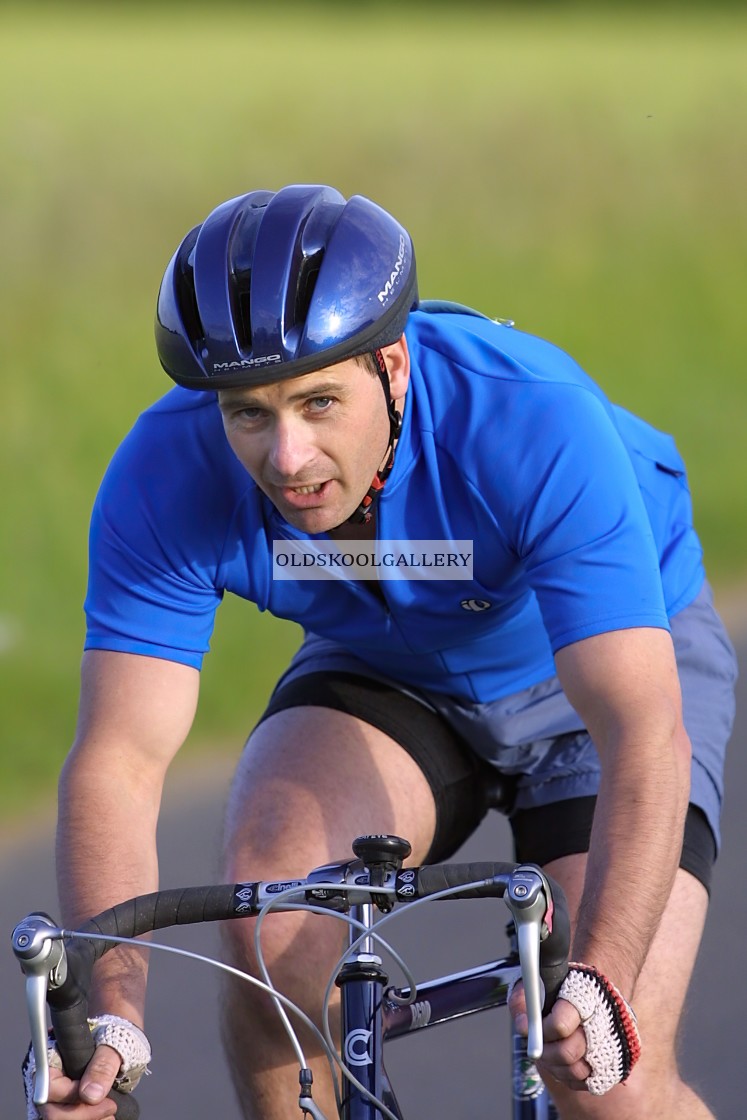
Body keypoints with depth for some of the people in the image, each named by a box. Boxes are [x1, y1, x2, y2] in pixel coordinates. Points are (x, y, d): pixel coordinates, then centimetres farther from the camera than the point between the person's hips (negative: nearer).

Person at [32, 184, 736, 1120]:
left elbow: (645, 735, -42)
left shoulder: (536, 427, -37)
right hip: (390, 675, 3)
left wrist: (598, 987, -56)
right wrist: (108, 1007, -46)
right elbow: (117, 760, -29)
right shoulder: (169, 475, -28)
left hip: (615, 662, -3)